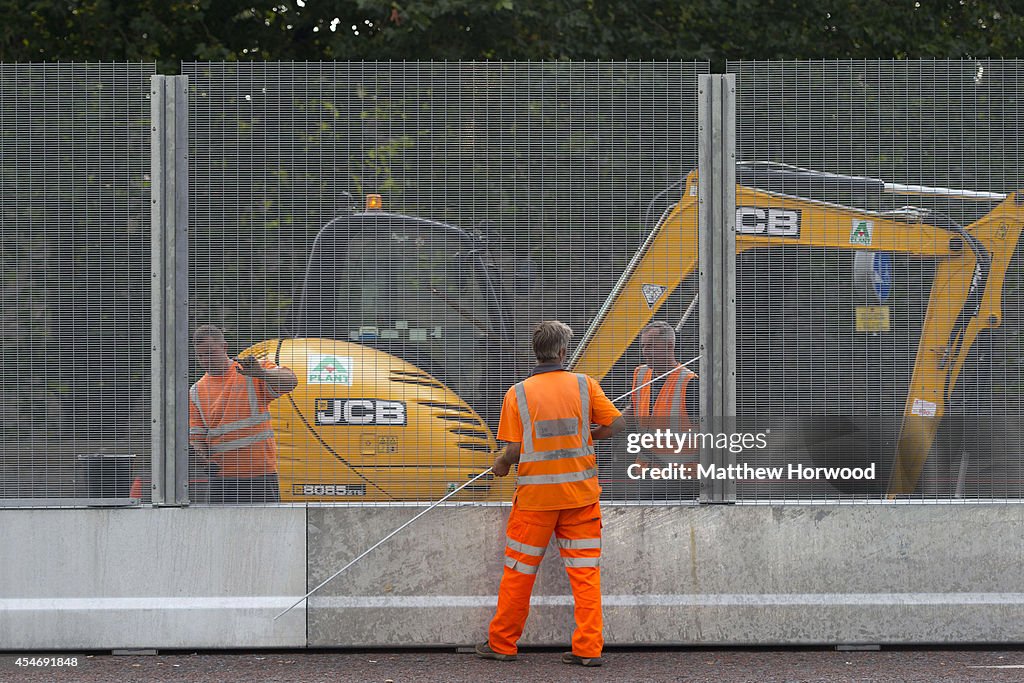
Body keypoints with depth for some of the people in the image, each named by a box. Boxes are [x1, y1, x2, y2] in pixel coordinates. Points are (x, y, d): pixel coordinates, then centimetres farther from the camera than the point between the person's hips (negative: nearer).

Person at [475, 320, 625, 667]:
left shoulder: (518, 393, -5)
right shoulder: (584, 385, -1)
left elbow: (514, 449, -8)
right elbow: (617, 424, -1)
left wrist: (501, 465, 12)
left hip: (535, 494, -1)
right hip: (581, 493, 1)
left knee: (519, 570, 10)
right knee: (585, 570, 5)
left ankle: (502, 643, 18)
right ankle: (588, 647, 1)